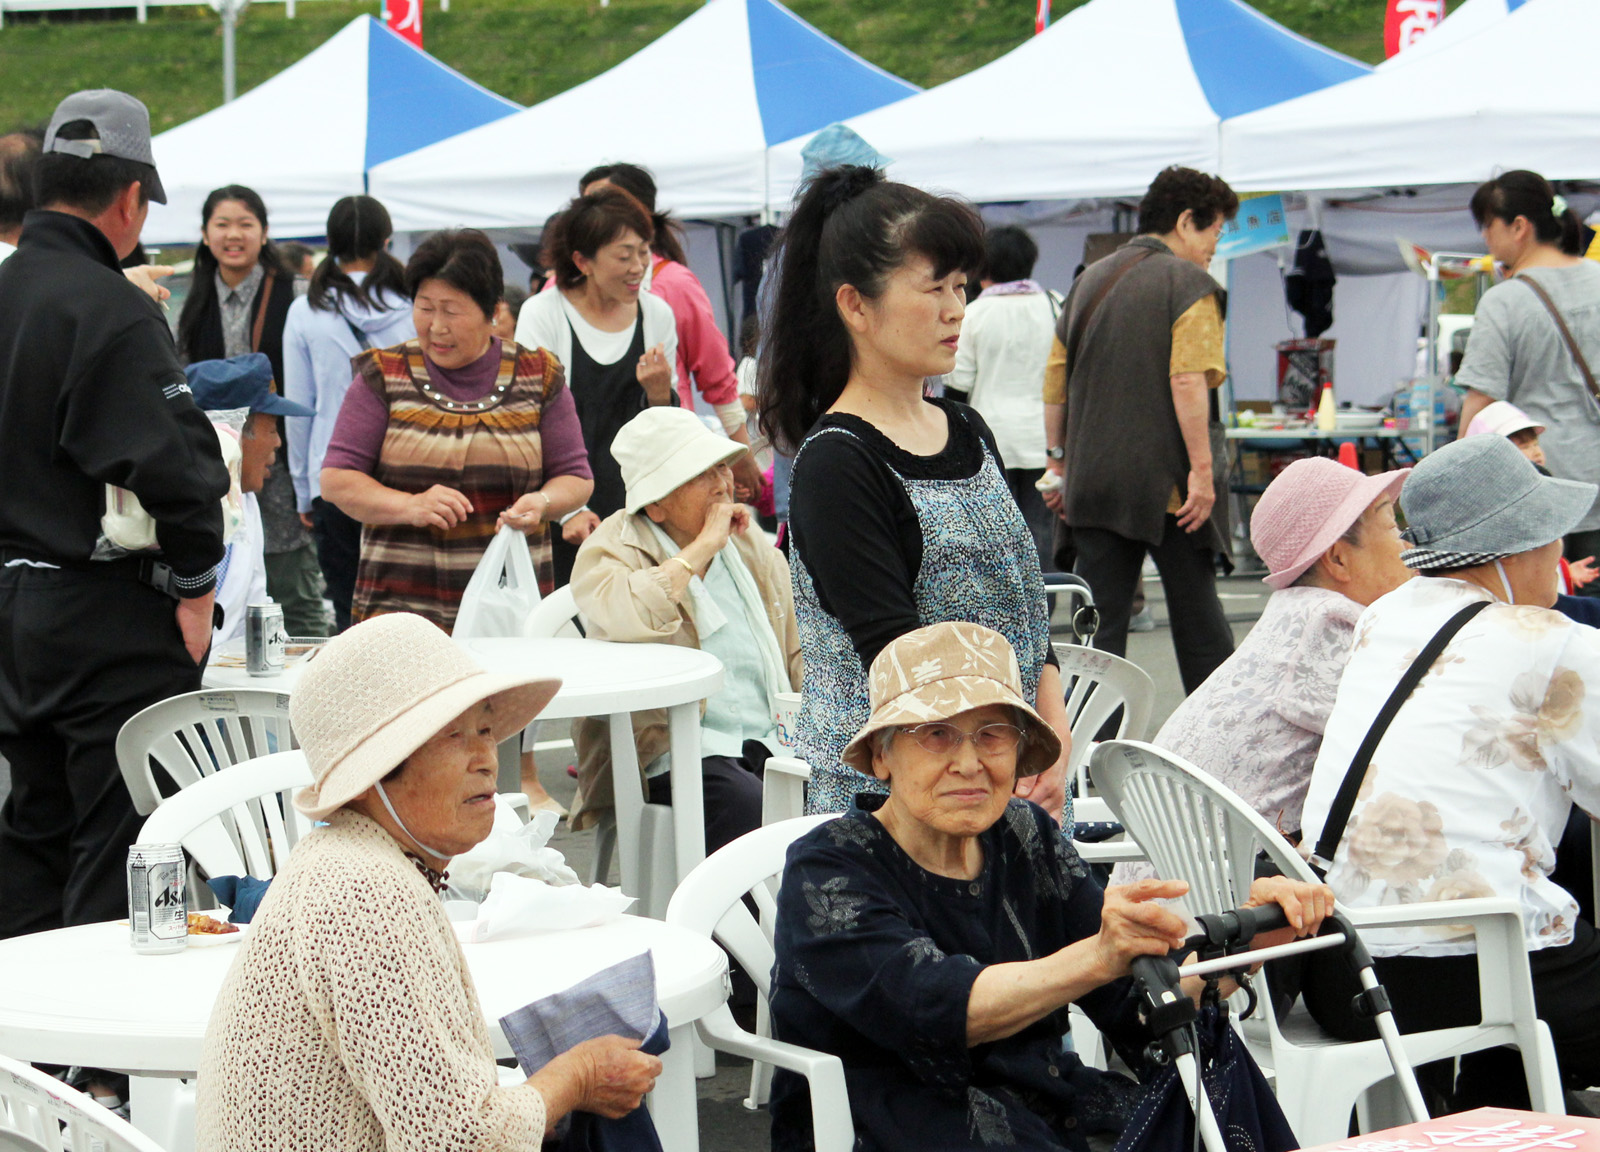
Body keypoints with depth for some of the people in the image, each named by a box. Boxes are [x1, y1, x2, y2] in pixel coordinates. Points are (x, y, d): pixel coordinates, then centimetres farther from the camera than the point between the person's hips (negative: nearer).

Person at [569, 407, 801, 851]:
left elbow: (798, 657, 25)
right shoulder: (612, 549, 0)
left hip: (768, 743, 5)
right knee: (751, 810, -35)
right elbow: (620, 619, -26)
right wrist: (704, 547, -16)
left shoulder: (752, 545, 19)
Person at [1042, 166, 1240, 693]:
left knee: (1098, 618, 3)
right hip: (1168, 482, -5)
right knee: (1196, 610, 7)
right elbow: (1188, 382, -18)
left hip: (1094, 479, 5)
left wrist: (1059, 459, 21)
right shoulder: (1188, 283, -7)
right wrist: (1202, 468, -18)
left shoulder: (1090, 280, 13)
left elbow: (1055, 381, 15)